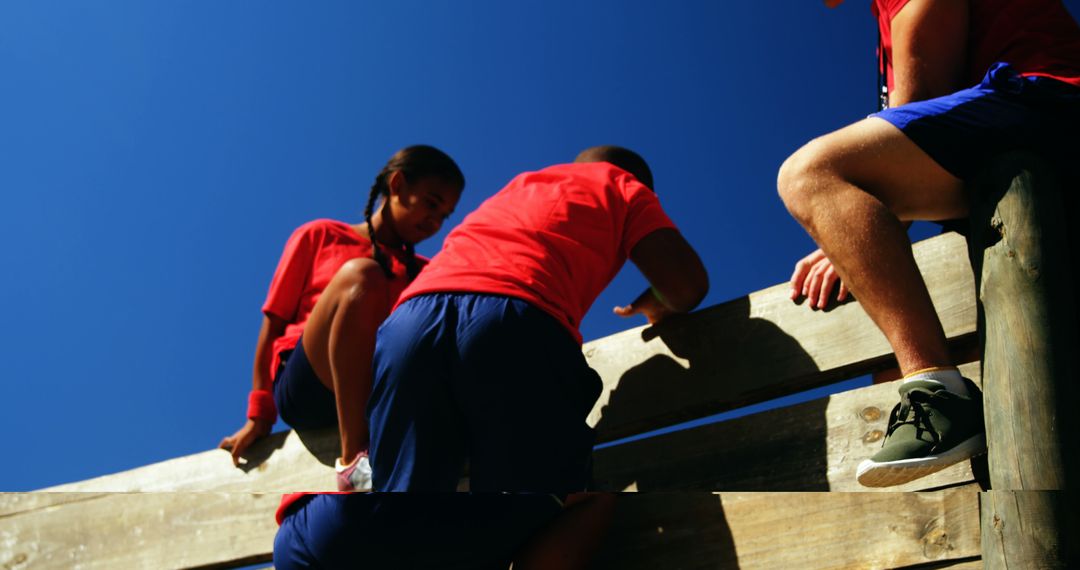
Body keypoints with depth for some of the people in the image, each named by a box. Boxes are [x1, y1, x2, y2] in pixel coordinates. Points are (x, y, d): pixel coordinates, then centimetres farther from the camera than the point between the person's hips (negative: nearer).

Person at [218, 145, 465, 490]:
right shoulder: (319, 237, 16)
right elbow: (274, 323, 10)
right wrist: (260, 414, 1)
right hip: (305, 389, -2)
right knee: (361, 275, -28)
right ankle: (354, 456, -36)